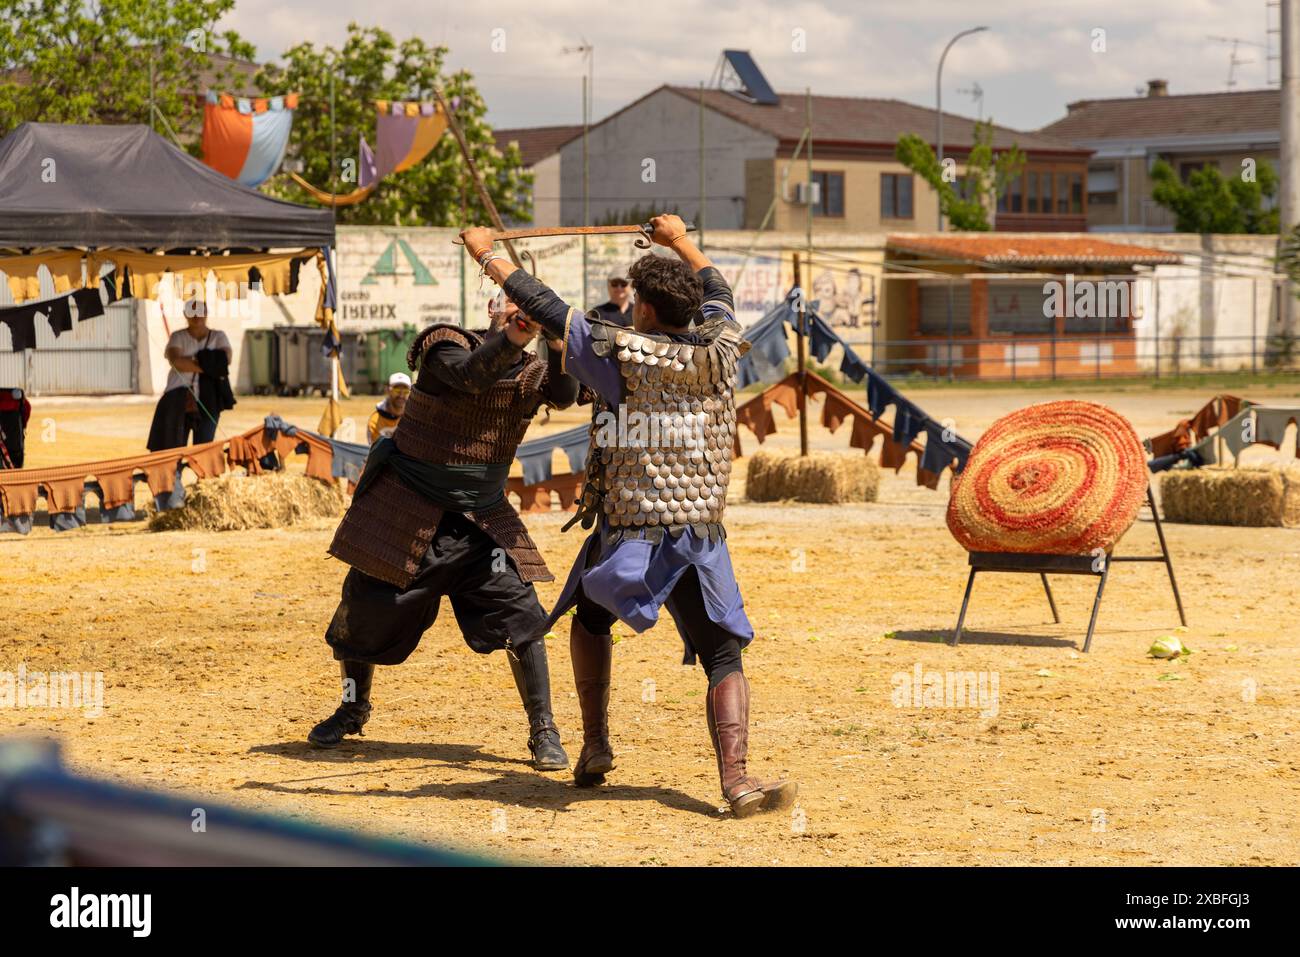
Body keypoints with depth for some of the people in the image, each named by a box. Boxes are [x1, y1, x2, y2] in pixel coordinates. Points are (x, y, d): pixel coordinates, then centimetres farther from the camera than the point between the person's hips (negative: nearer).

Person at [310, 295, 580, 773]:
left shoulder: (530, 372, -4)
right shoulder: (446, 347, -16)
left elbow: (564, 394, -23)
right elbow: (470, 374, -37)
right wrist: (508, 339, -56)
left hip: (481, 518, 2)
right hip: (407, 507, -2)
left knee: (520, 615, -12)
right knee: (365, 607, 8)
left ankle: (544, 734, -3)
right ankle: (353, 710, 34)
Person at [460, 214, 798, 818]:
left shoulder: (622, 353, -7)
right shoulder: (719, 352, 2)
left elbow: (545, 307, -1)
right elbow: (718, 295, 24)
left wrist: (487, 255, 12)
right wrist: (681, 242, 40)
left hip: (625, 535, -1)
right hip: (701, 536, 1)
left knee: (590, 616, 28)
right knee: (724, 657, -1)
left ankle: (595, 743, 23)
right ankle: (736, 780, -19)